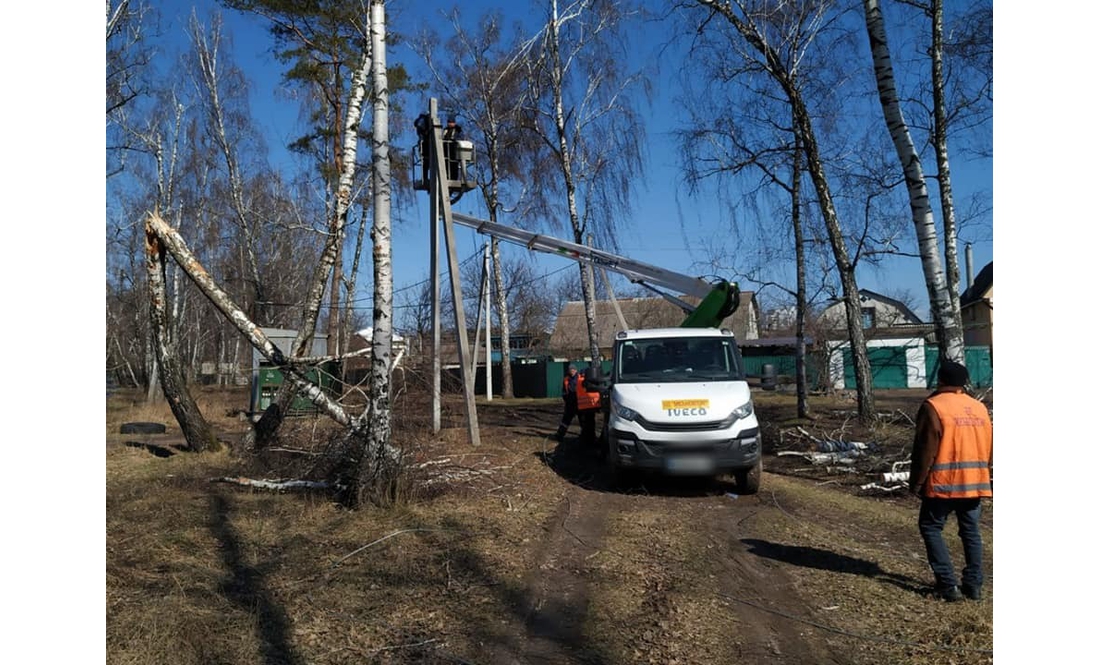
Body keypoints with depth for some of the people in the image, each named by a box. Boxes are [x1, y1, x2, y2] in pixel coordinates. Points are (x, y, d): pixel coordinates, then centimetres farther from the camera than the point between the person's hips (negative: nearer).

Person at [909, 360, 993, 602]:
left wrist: (916, 483, -4)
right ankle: (973, 585, 17)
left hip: (943, 483, -6)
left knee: (931, 528, 6)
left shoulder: (933, 407, -11)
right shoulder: (979, 408, 8)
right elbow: (989, 448, 13)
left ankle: (948, 584, 1)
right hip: (975, 483, 6)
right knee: (971, 531, 14)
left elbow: (924, 451, -12)